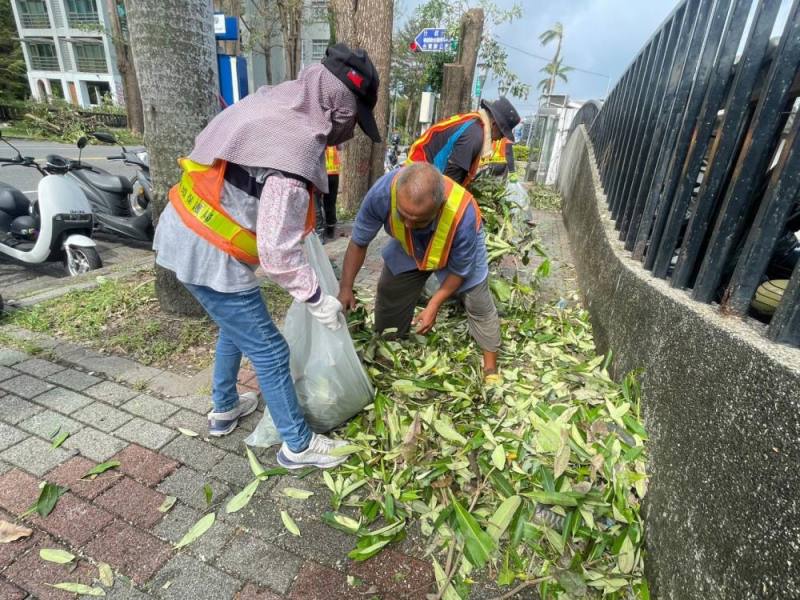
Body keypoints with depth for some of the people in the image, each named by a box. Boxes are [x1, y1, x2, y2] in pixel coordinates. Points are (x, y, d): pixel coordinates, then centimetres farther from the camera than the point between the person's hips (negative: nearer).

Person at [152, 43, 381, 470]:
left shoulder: (278, 105, 2)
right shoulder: (292, 154, -26)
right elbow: (277, 252, -26)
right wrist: (316, 298, -14)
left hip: (185, 230, 10)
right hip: (208, 254, -10)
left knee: (236, 327, 27)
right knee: (269, 351, 3)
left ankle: (223, 409, 47)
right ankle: (298, 446, 22)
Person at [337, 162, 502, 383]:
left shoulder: (463, 216, -44)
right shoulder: (382, 191, -40)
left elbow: (459, 270, -24)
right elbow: (359, 242, -22)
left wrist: (434, 306, -25)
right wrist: (345, 288, -26)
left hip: (458, 250, -2)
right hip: (408, 248, 3)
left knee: (479, 307, 0)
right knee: (389, 297, 5)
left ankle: (491, 369, 21)